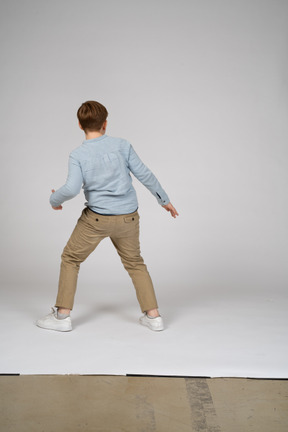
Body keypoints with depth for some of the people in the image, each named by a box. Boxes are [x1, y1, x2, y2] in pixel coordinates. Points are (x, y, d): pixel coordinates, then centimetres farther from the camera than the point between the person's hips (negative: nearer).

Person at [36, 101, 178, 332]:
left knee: (70, 259, 16)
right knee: (134, 262, 20)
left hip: (97, 218, -2)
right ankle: (153, 316, 18)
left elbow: (72, 189, -18)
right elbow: (145, 175, 0)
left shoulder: (78, 155, -7)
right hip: (128, 218, 3)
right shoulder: (122, 145, -2)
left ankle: (62, 315, 17)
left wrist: (54, 200, 3)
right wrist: (165, 200, 11)